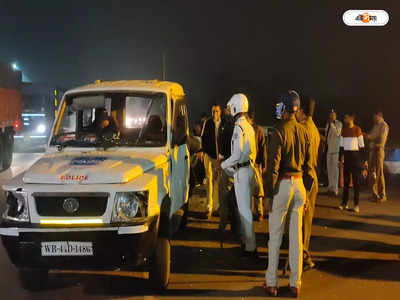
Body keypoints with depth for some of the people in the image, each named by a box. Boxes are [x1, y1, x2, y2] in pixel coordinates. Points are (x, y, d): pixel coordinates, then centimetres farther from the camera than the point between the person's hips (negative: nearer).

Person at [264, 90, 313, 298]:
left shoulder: (279, 131, -12)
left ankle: (272, 283, 9)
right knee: (296, 236, 9)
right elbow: (308, 164, 11)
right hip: (299, 184, 5)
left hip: (282, 184, -5)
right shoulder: (303, 131, 7)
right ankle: (295, 284, 15)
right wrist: (306, 190, 17)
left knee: (275, 236, 3)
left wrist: (269, 194, -9)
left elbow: (273, 165, -14)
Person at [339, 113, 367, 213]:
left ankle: (356, 204, 3)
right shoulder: (344, 130, 9)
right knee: (346, 180, 6)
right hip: (346, 156, 4)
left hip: (355, 156, -4)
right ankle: (344, 203, 11)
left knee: (356, 181, -1)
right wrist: (340, 158, 7)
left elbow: (361, 145, -4)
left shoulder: (357, 129, -5)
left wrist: (363, 159, -8)